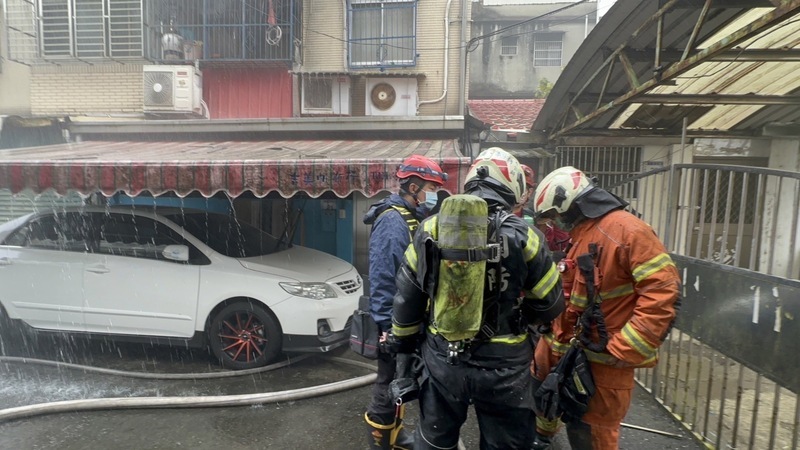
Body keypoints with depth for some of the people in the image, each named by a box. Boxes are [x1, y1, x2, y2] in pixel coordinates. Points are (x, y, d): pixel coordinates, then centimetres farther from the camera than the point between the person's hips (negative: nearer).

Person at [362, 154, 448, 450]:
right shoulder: (392, 221, -21)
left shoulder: (413, 218, 10)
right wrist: (387, 326, -24)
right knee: (389, 386, 4)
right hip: (395, 323, -10)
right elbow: (381, 278, -25)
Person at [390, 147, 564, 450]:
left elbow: (406, 296, 0)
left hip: (442, 361, 2)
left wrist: (404, 346, 13)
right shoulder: (523, 237, -12)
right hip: (503, 367, -2)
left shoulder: (431, 229, -5)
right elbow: (550, 305, -1)